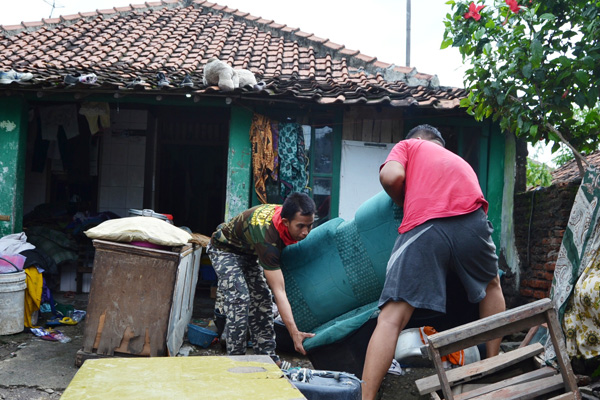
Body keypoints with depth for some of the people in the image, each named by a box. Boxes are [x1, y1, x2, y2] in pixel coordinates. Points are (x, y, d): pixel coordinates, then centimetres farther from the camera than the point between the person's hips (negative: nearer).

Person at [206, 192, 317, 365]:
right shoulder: (267, 236, -43)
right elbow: (279, 291, -44)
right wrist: (295, 333, -46)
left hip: (249, 251, 8)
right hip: (225, 249, -8)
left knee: (262, 299, 3)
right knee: (239, 299, -20)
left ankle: (267, 356, 8)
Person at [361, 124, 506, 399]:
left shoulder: (408, 145, 27)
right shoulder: (460, 161, 40)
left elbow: (391, 176, 6)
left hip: (423, 228, -4)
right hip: (471, 220, 4)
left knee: (391, 319, -4)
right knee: (491, 284, 33)